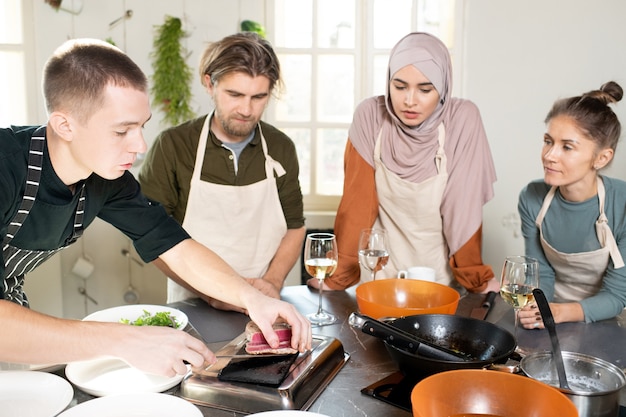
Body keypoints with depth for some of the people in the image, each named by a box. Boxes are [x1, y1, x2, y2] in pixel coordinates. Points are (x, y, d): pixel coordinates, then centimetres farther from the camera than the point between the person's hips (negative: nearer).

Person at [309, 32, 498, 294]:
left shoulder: (462, 118, -11)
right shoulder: (370, 115, -9)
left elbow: (463, 207, -7)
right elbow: (356, 203, -8)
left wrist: (475, 278, -4)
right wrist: (339, 277, -8)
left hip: (442, 277, 0)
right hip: (381, 275, 0)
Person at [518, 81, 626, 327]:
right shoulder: (532, 199, -7)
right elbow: (542, 274, 1)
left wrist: (560, 312, -28)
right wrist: (534, 310, -20)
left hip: (602, 327, -3)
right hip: (550, 325, 3)